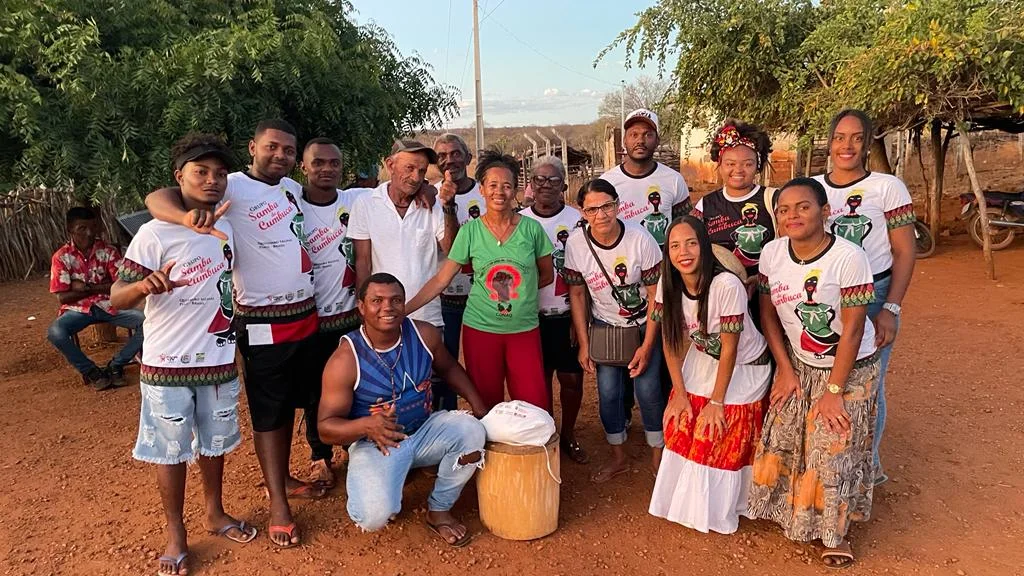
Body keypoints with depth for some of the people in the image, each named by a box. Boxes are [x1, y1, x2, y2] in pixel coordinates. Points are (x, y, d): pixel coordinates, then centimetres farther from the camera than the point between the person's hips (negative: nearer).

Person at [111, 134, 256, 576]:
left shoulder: (225, 231, 2)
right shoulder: (154, 234, -14)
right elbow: (116, 298, -16)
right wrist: (145, 285, -36)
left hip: (219, 360, 5)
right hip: (167, 365, -4)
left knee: (215, 442, 18)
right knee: (171, 451, 9)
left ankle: (215, 514, 38)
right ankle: (176, 535, 27)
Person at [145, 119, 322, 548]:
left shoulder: (293, 188, 9)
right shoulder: (232, 187, -12)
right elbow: (158, 198, -23)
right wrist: (188, 216, -44)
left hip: (305, 315, 7)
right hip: (263, 324, -7)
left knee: (290, 404, 18)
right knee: (268, 413, 3)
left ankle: (283, 478, 35)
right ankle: (278, 504, 14)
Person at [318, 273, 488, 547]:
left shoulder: (424, 334, -9)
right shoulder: (345, 360, -21)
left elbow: (449, 368, 12)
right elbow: (327, 427, -17)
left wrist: (476, 403, -1)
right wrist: (367, 425, -38)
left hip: (424, 430, 4)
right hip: (374, 443, -4)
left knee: (471, 431, -24)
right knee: (374, 516, -28)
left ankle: (438, 510, 0)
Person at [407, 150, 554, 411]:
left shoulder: (531, 228, -2)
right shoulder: (470, 231, -2)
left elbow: (547, 275, 9)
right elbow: (440, 280, -1)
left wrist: (519, 289, -1)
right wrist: (403, 310, -8)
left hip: (524, 330, 0)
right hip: (480, 328, 0)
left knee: (534, 407, 0)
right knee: (486, 406, 10)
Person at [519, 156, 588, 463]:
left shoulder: (577, 221, -3)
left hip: (568, 316, -1)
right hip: (532, 316, 1)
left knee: (572, 378, 5)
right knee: (539, 378, 9)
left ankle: (568, 435, 26)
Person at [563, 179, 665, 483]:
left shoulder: (640, 239, -23)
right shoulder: (575, 244, -17)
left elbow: (656, 293, -15)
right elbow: (577, 294, -4)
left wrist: (647, 345, -14)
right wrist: (583, 343, -4)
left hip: (644, 324, -2)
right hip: (604, 326, 2)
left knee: (647, 389, -5)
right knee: (608, 392, 1)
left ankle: (658, 457, 18)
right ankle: (618, 457, 24)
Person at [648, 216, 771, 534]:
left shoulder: (727, 286, -32)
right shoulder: (669, 285, -15)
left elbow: (729, 350, -23)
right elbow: (670, 341, -6)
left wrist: (716, 401, -15)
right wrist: (679, 393, -7)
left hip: (743, 369, -5)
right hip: (701, 363, 5)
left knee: (723, 443, 2)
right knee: (680, 432, 7)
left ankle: (716, 511, 26)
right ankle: (683, 498, 30)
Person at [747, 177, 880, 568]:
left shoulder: (849, 258, -25)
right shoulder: (772, 253, -10)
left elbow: (852, 329, -21)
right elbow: (768, 313, 1)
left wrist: (833, 390, -18)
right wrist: (785, 370, -4)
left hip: (849, 368, -4)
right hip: (798, 365, 5)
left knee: (834, 451, 0)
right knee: (783, 441, 8)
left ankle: (834, 531, 23)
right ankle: (788, 511, 33)